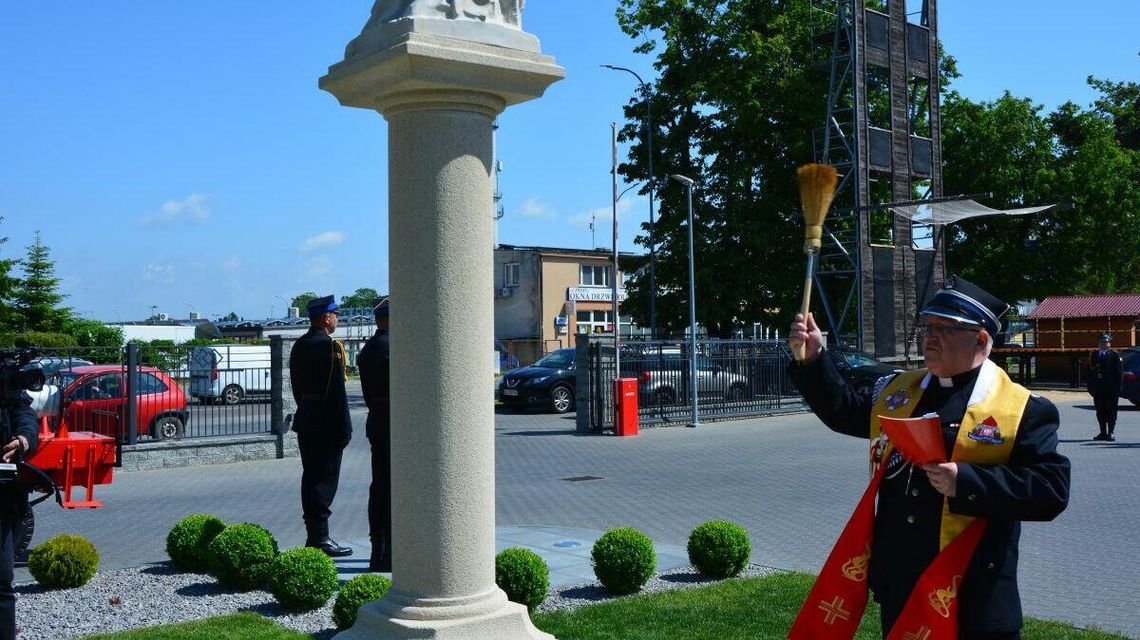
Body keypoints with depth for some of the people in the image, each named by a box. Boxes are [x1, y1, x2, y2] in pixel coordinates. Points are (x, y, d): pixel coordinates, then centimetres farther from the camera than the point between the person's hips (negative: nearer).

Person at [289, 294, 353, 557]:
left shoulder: (299, 345, 12)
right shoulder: (329, 346, -15)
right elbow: (337, 391, -18)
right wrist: (344, 429, -15)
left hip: (306, 421, 9)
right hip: (327, 424, -9)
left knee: (311, 477, 12)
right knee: (325, 479, -4)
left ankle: (314, 536, 19)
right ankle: (319, 538, -2)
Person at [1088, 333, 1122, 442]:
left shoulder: (1115, 356, 1)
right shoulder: (1094, 355, 12)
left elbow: (1120, 373, -2)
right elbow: (1090, 372, 13)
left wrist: (1118, 387, -10)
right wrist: (1090, 387, 6)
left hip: (1111, 389, -4)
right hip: (1098, 389, 4)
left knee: (1111, 411, -1)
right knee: (1100, 411, 7)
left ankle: (1111, 433, 3)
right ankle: (1103, 433, 15)